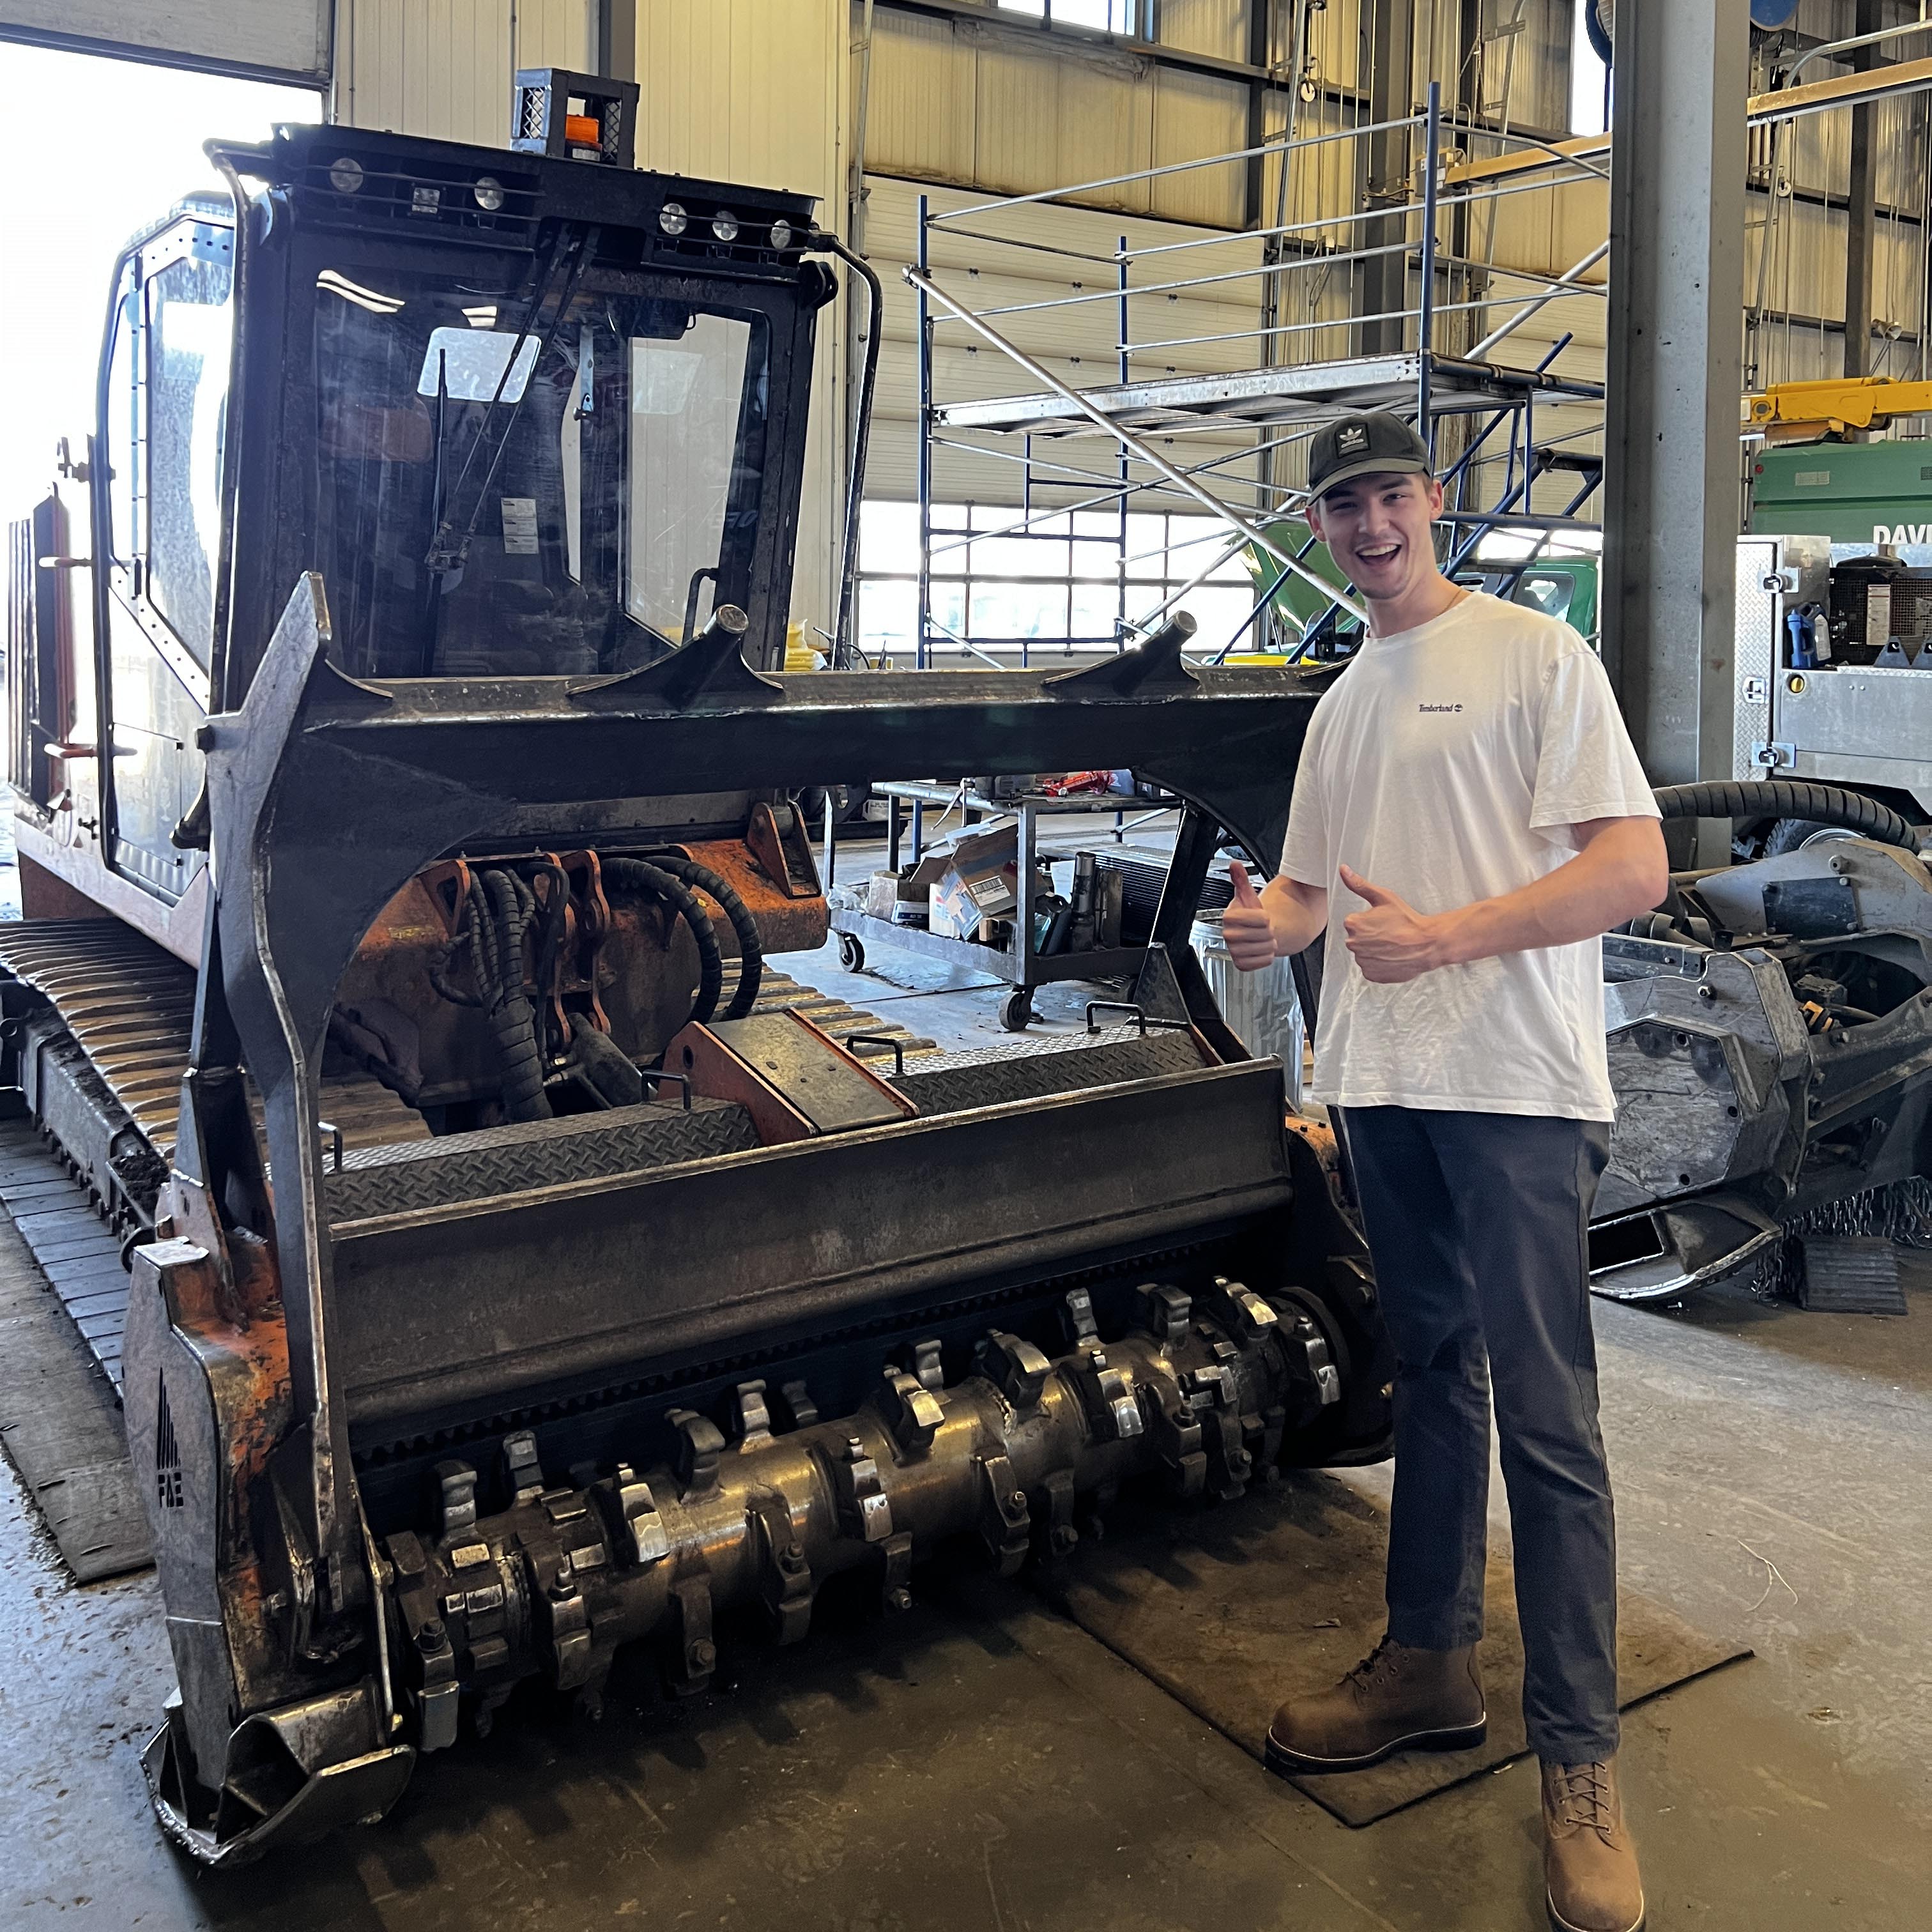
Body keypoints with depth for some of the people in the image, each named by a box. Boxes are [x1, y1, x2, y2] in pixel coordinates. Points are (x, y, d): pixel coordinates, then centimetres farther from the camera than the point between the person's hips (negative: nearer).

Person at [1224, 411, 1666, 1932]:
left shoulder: (1535, 657, -5)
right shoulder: (1341, 707, 18)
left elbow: (1636, 869, -13)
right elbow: (1319, 888, 22)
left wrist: (1445, 935, -21)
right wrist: (1270, 920, -2)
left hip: (1516, 1085, -7)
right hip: (1384, 1083, 7)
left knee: (1545, 1417, -5)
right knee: (1432, 1378, 17)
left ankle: (1580, 1763, 5)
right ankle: (1430, 1664, 30)